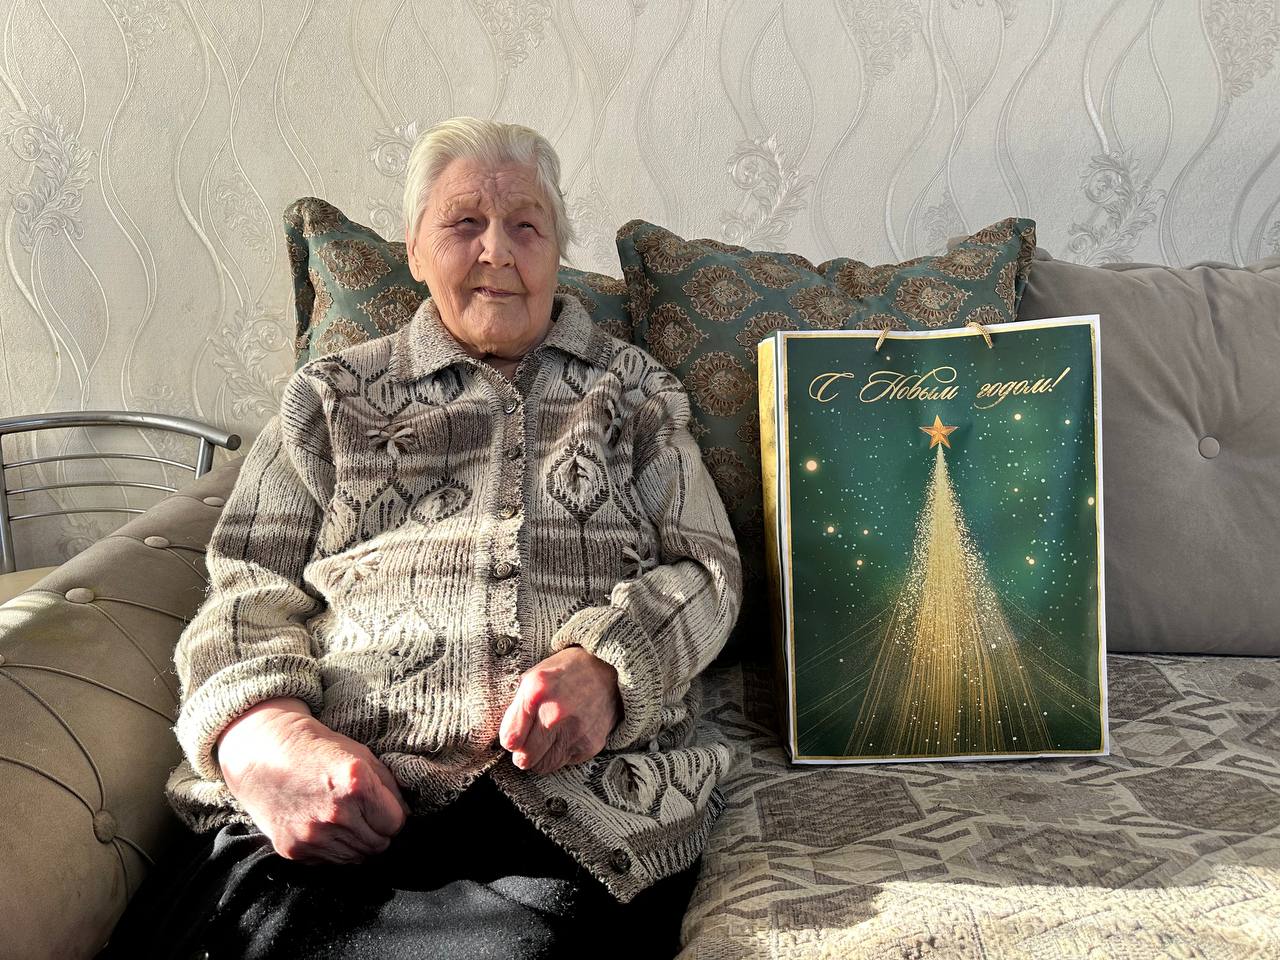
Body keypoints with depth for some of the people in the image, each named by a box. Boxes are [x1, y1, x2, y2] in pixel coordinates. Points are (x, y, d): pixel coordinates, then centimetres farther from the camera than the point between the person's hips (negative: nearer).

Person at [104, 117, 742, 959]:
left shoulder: (636, 393, 20)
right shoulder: (332, 398, 20)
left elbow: (708, 569, 12)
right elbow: (249, 587, 11)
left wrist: (605, 666, -11)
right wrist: (266, 736, -11)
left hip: (581, 793, 1)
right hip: (333, 798, 0)